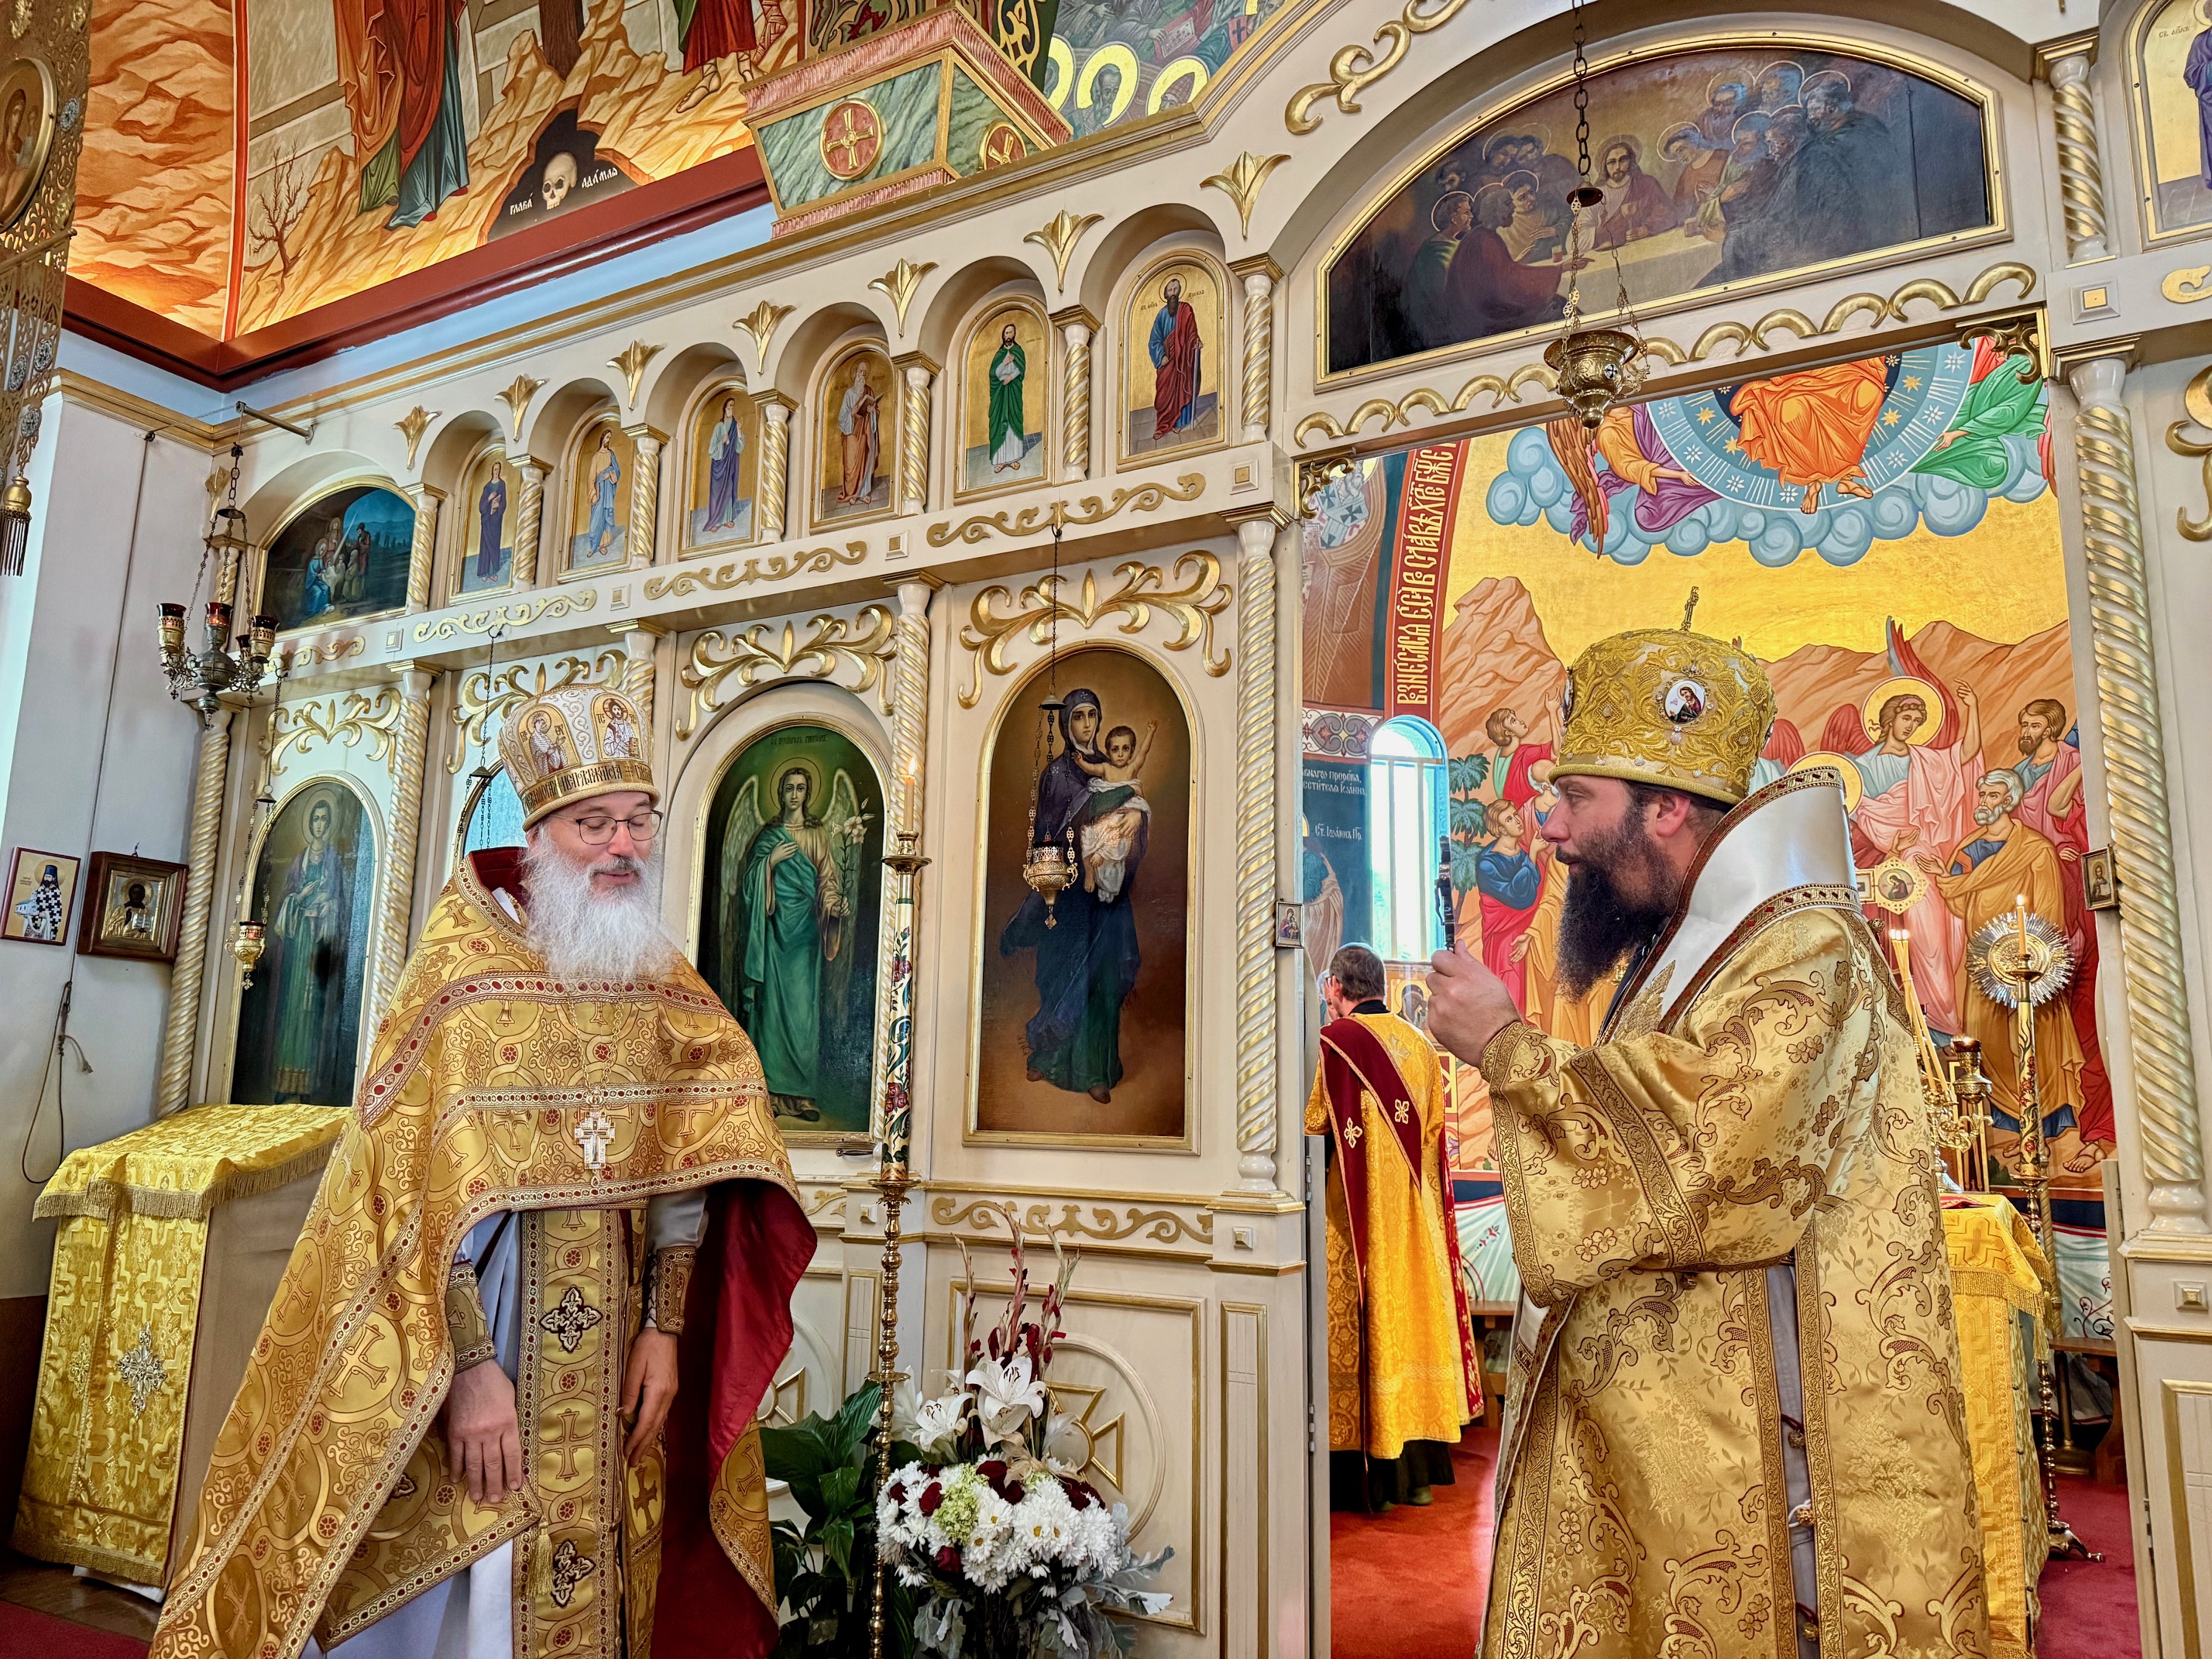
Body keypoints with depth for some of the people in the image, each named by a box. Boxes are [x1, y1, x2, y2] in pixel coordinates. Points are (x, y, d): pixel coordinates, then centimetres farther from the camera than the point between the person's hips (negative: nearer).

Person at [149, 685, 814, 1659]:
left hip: (613, 1355, 4)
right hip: (481, 1321, -4)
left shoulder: (668, 990, 5)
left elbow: (687, 1174, 3)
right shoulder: (462, 973, -7)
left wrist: (664, 1327, -5)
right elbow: (417, 1188, -13)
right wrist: (470, 1363, -19)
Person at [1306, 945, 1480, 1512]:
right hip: (1412, 1217, 6)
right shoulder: (1420, 1046, 9)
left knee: (1357, 1332, -1)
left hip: (1353, 1215, -6)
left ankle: (1364, 1479, 2)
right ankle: (1417, 1470, 18)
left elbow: (1312, 1129, -11)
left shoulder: (1333, 1043, -11)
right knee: (1410, 1315, 11)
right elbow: (1434, 1133, 11)